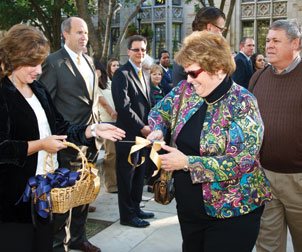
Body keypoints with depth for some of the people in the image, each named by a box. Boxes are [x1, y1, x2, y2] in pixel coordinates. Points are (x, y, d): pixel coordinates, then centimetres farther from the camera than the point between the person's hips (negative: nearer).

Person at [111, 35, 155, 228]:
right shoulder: (122, 74, -11)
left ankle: (135, 208, 29)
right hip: (128, 134, -8)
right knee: (127, 176, 3)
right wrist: (142, 127, -17)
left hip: (144, 133, 8)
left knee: (139, 174, 16)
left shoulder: (146, 74, 16)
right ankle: (127, 215, 14)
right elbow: (124, 107, -18)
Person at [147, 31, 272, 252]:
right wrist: (157, 130, -6)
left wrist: (187, 163, -24)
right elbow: (159, 111, 18)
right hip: (188, 207, 6)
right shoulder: (185, 90, -1)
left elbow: (244, 160, -25)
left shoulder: (242, 103, -18)